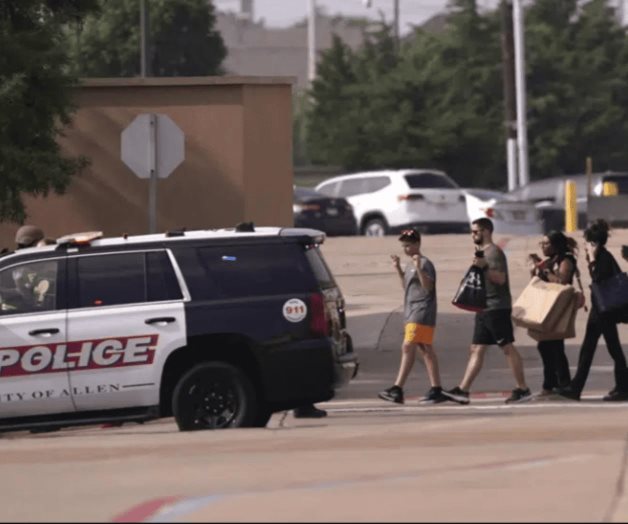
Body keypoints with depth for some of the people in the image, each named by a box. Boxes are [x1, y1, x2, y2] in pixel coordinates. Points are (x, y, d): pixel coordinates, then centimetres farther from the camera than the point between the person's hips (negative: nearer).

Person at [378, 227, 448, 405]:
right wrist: (398, 269, 17)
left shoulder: (425, 264, -10)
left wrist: (419, 269, -29)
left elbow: (428, 287, -19)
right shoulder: (410, 265, 18)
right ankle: (436, 390, 9)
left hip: (422, 312, -10)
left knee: (408, 348, -14)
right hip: (412, 312, 10)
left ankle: (397, 389, -17)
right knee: (425, 350, 8)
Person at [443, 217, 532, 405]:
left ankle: (523, 389, -5)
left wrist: (485, 267, -30)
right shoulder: (481, 252, 19)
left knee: (508, 348, -8)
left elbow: (500, 278, -21)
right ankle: (462, 391, 3)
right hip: (484, 309, 10)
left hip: (497, 307, -10)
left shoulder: (494, 252, -10)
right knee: (476, 350, 5)